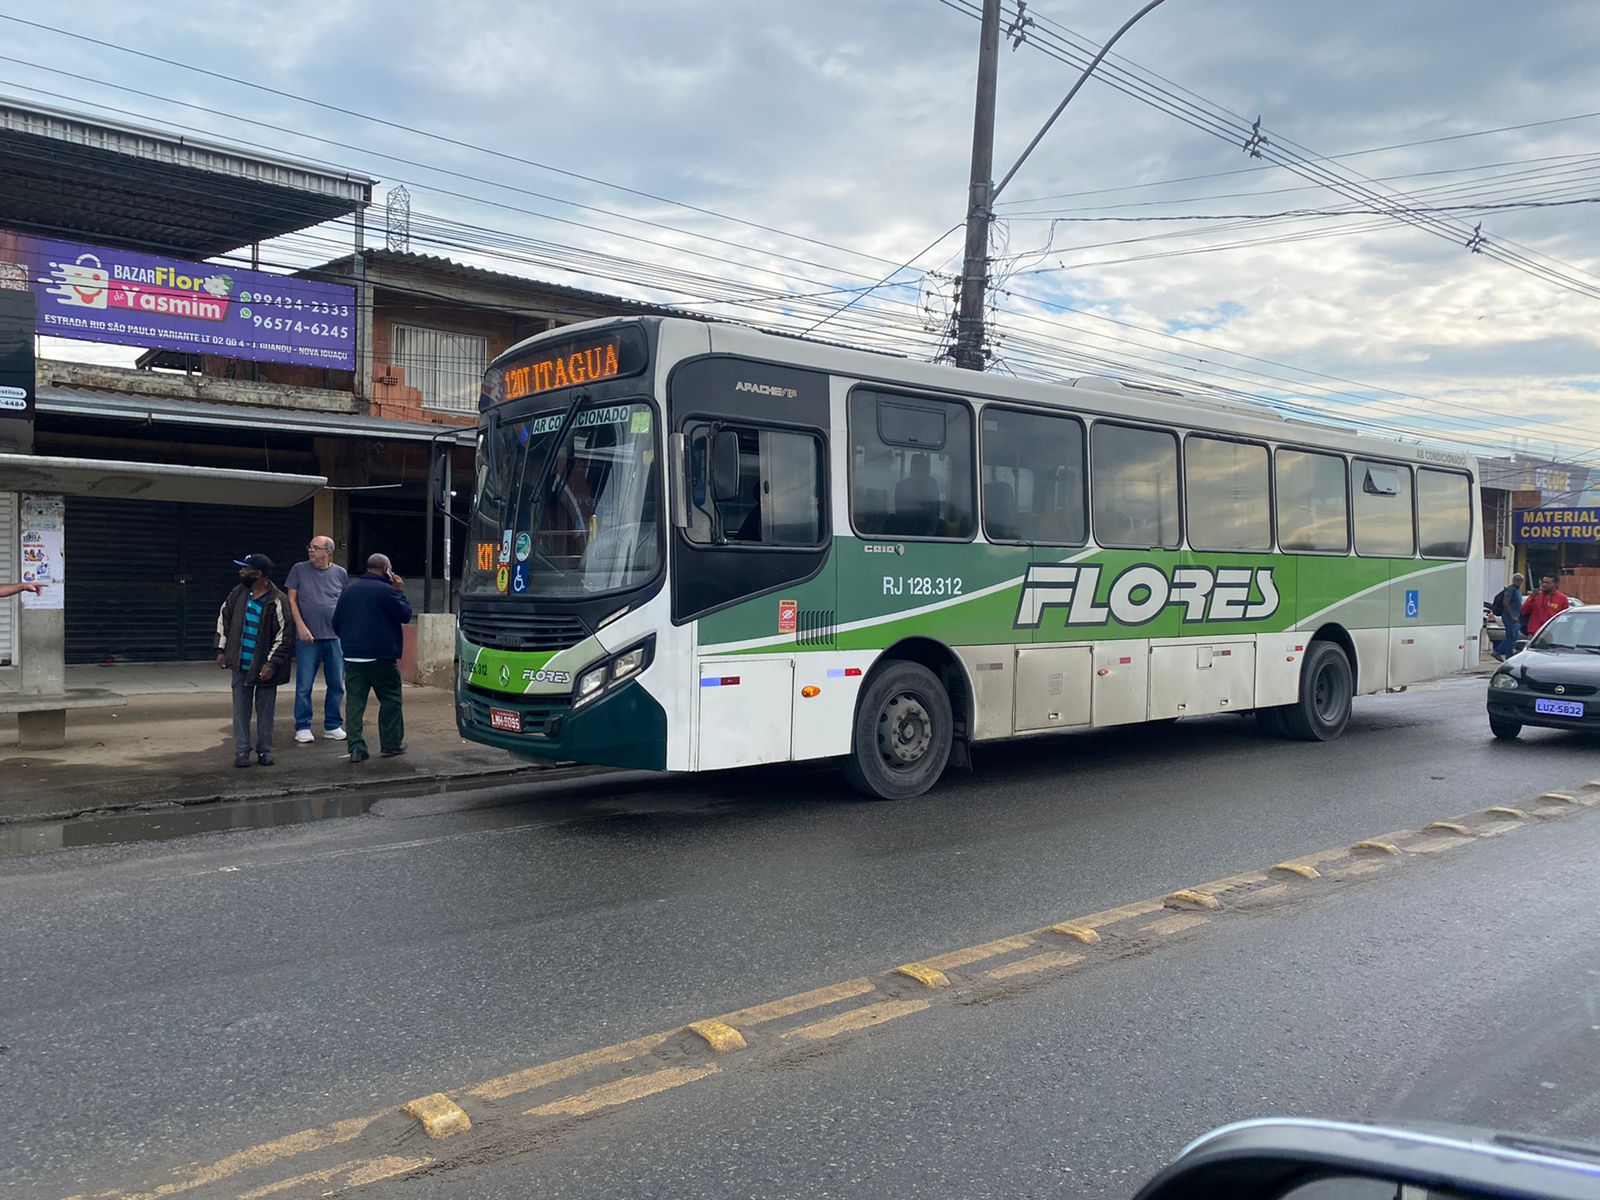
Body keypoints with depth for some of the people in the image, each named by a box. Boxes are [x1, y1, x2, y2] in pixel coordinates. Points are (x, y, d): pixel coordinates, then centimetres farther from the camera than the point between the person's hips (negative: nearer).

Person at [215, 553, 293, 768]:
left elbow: (284, 635, -13)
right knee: (241, 710, 7)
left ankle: (264, 751, 18)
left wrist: (272, 663, -16)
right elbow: (223, 617, 14)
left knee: (265, 711, 6)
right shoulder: (238, 594, 1)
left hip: (265, 666, -4)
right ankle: (241, 752, 14)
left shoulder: (277, 601, -14)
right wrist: (221, 650, 9)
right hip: (241, 664, 4)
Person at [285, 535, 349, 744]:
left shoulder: (340, 573, 7)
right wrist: (301, 626, -8)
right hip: (308, 638, -2)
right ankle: (302, 727, 11)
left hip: (335, 638, 2)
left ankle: (333, 726, 18)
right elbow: (291, 600, 1)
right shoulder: (299, 570, 2)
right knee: (304, 685, 1)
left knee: (336, 684, 6)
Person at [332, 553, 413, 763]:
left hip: (352, 657, 6)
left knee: (355, 702, 3)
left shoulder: (349, 590, 12)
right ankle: (391, 744, 11)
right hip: (380, 657, -5)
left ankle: (356, 747, -2)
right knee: (390, 699, 7)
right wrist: (399, 592, 4)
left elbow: (336, 623, 16)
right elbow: (405, 614, -6)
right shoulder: (386, 590, -10)